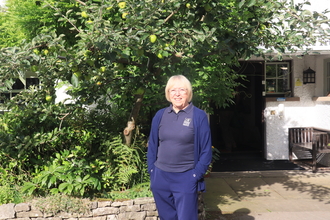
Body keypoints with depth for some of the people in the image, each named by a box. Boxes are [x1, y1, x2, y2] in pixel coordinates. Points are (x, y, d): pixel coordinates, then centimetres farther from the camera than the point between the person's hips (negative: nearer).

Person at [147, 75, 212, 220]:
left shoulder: (199, 116, -5)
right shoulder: (160, 115, 4)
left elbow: (206, 149, -4)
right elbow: (152, 145, 11)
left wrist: (197, 174, -9)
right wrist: (151, 170, 4)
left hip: (186, 179, -3)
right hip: (160, 178, 4)